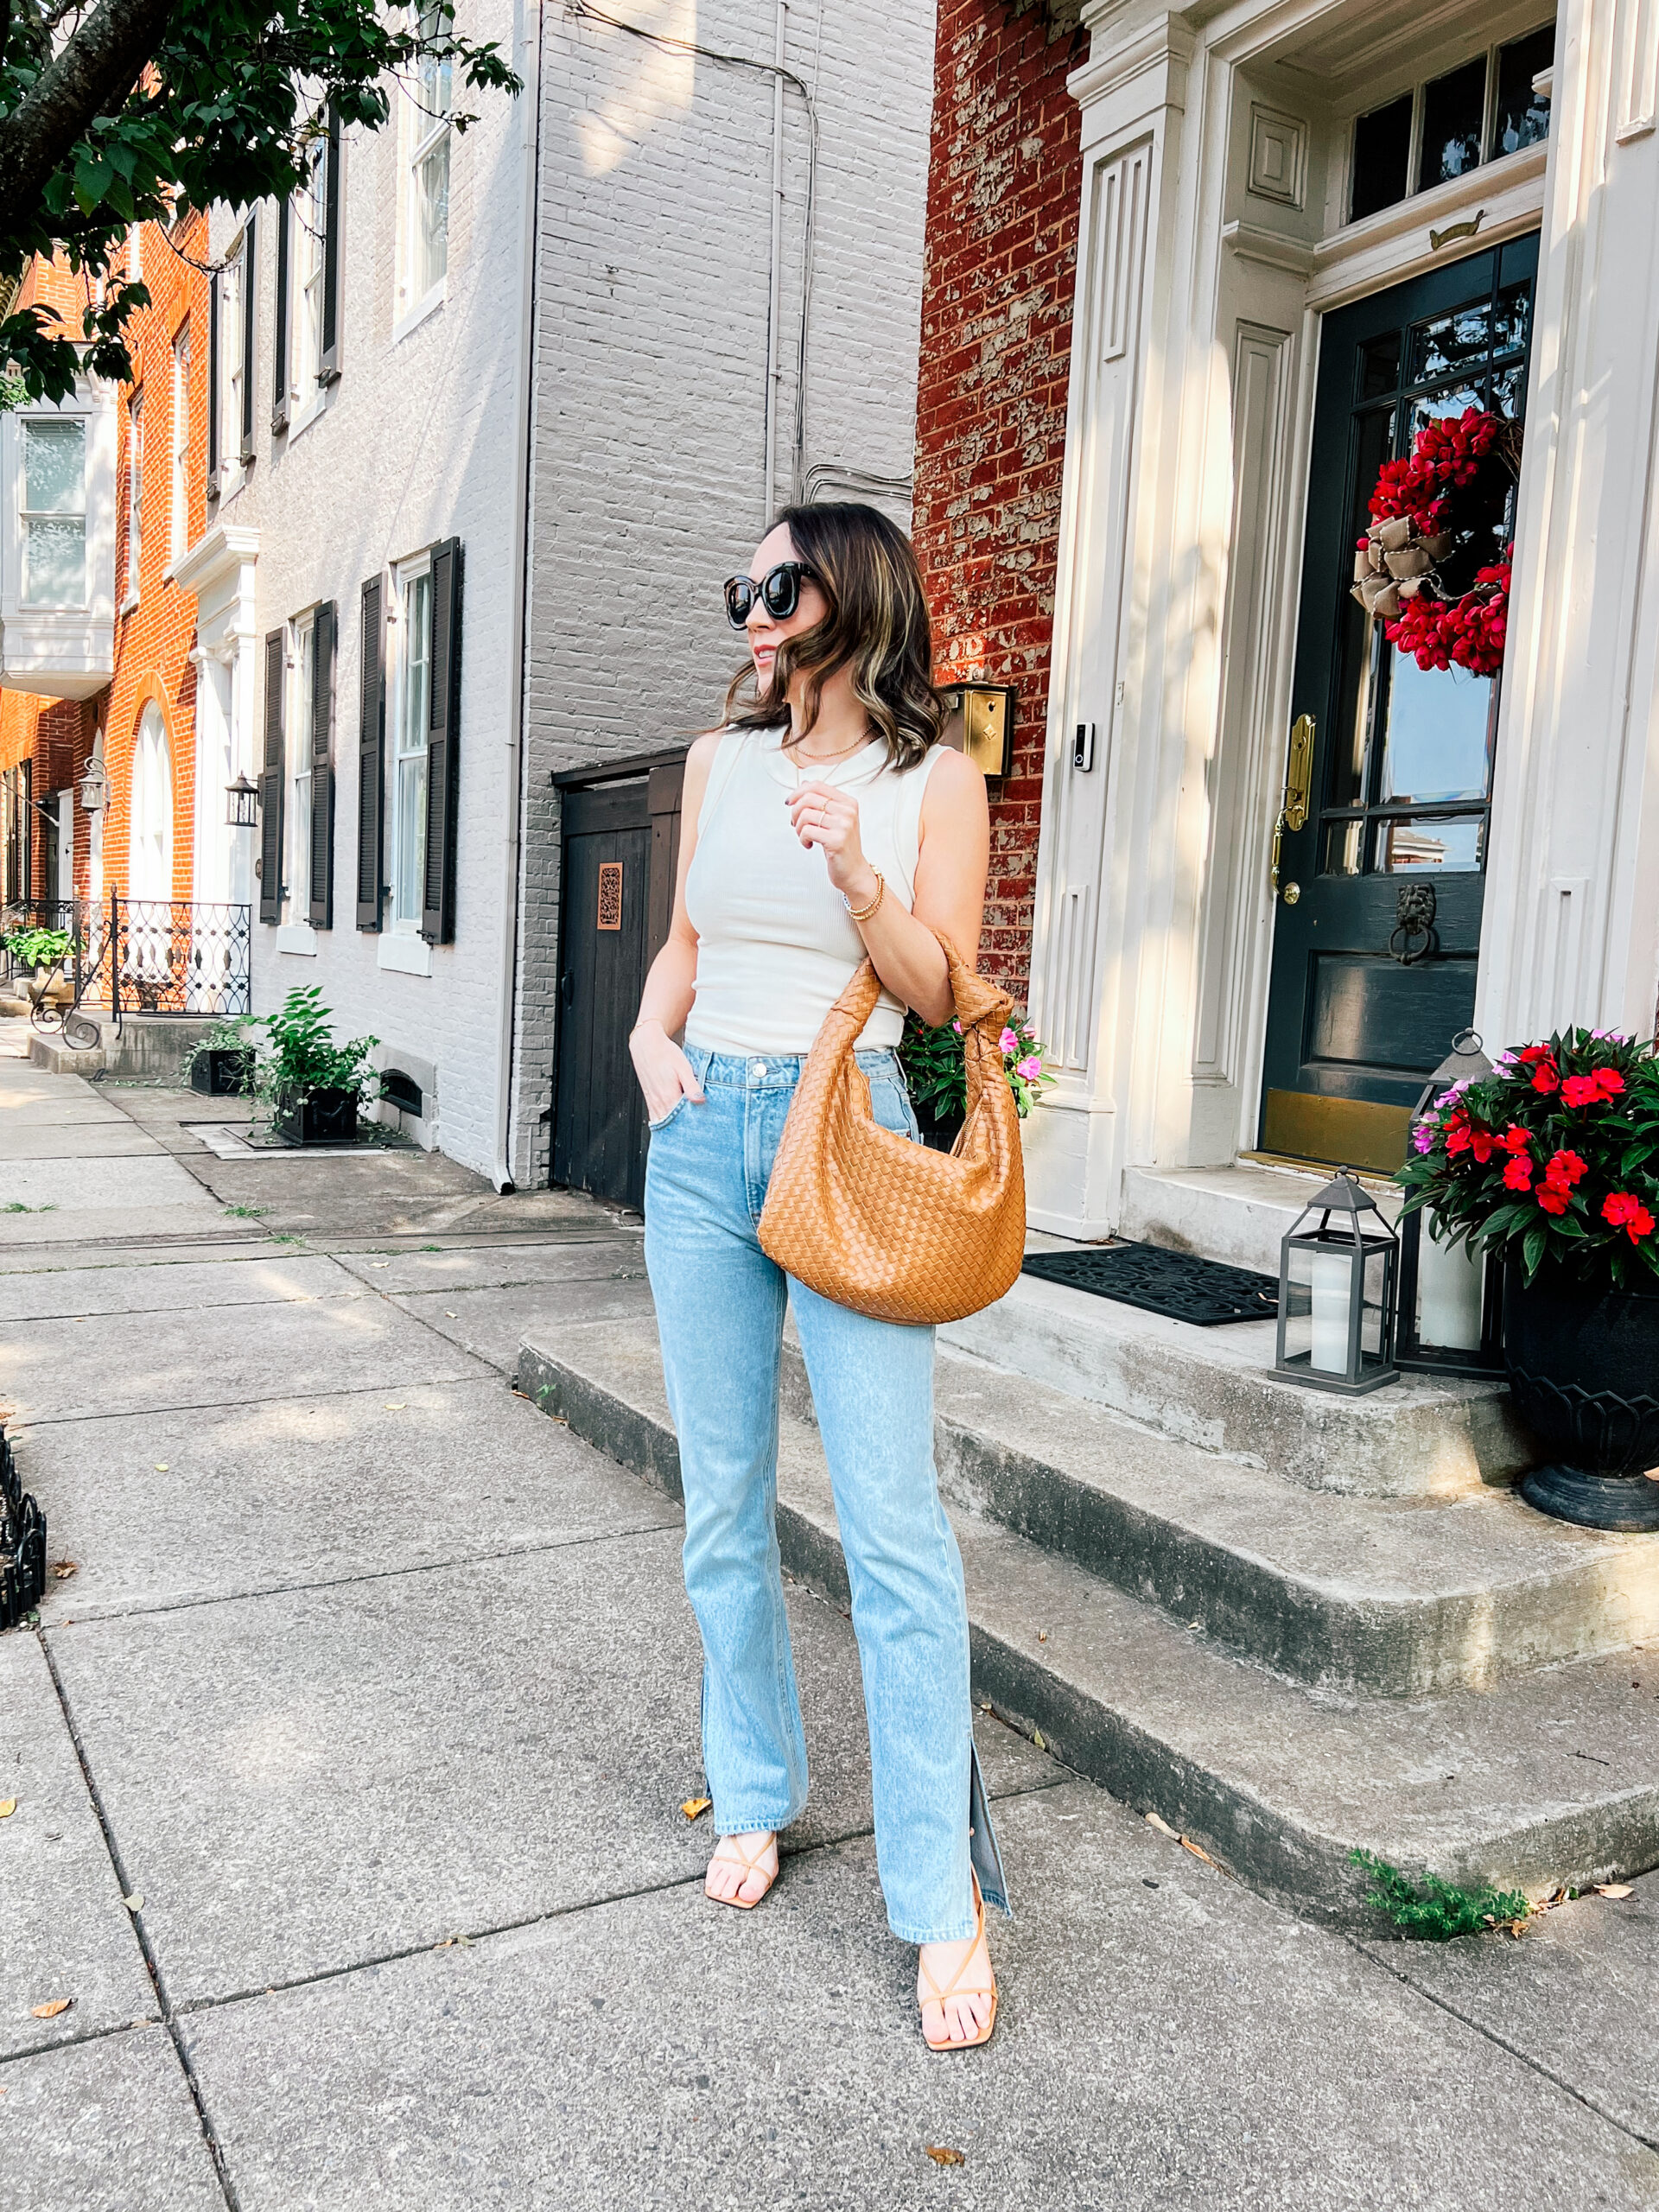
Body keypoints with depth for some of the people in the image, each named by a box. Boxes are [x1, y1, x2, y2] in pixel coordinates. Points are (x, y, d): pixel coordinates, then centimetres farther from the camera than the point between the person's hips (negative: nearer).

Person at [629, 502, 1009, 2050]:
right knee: (722, 1504, 10)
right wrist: (651, 1034, 2)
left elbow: (942, 991, -2)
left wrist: (857, 880, -18)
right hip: (701, 1130, 5)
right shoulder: (719, 763, 13)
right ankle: (756, 1796, 29)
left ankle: (943, 1896, 4)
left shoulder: (934, 780, 0)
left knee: (892, 1521, -7)